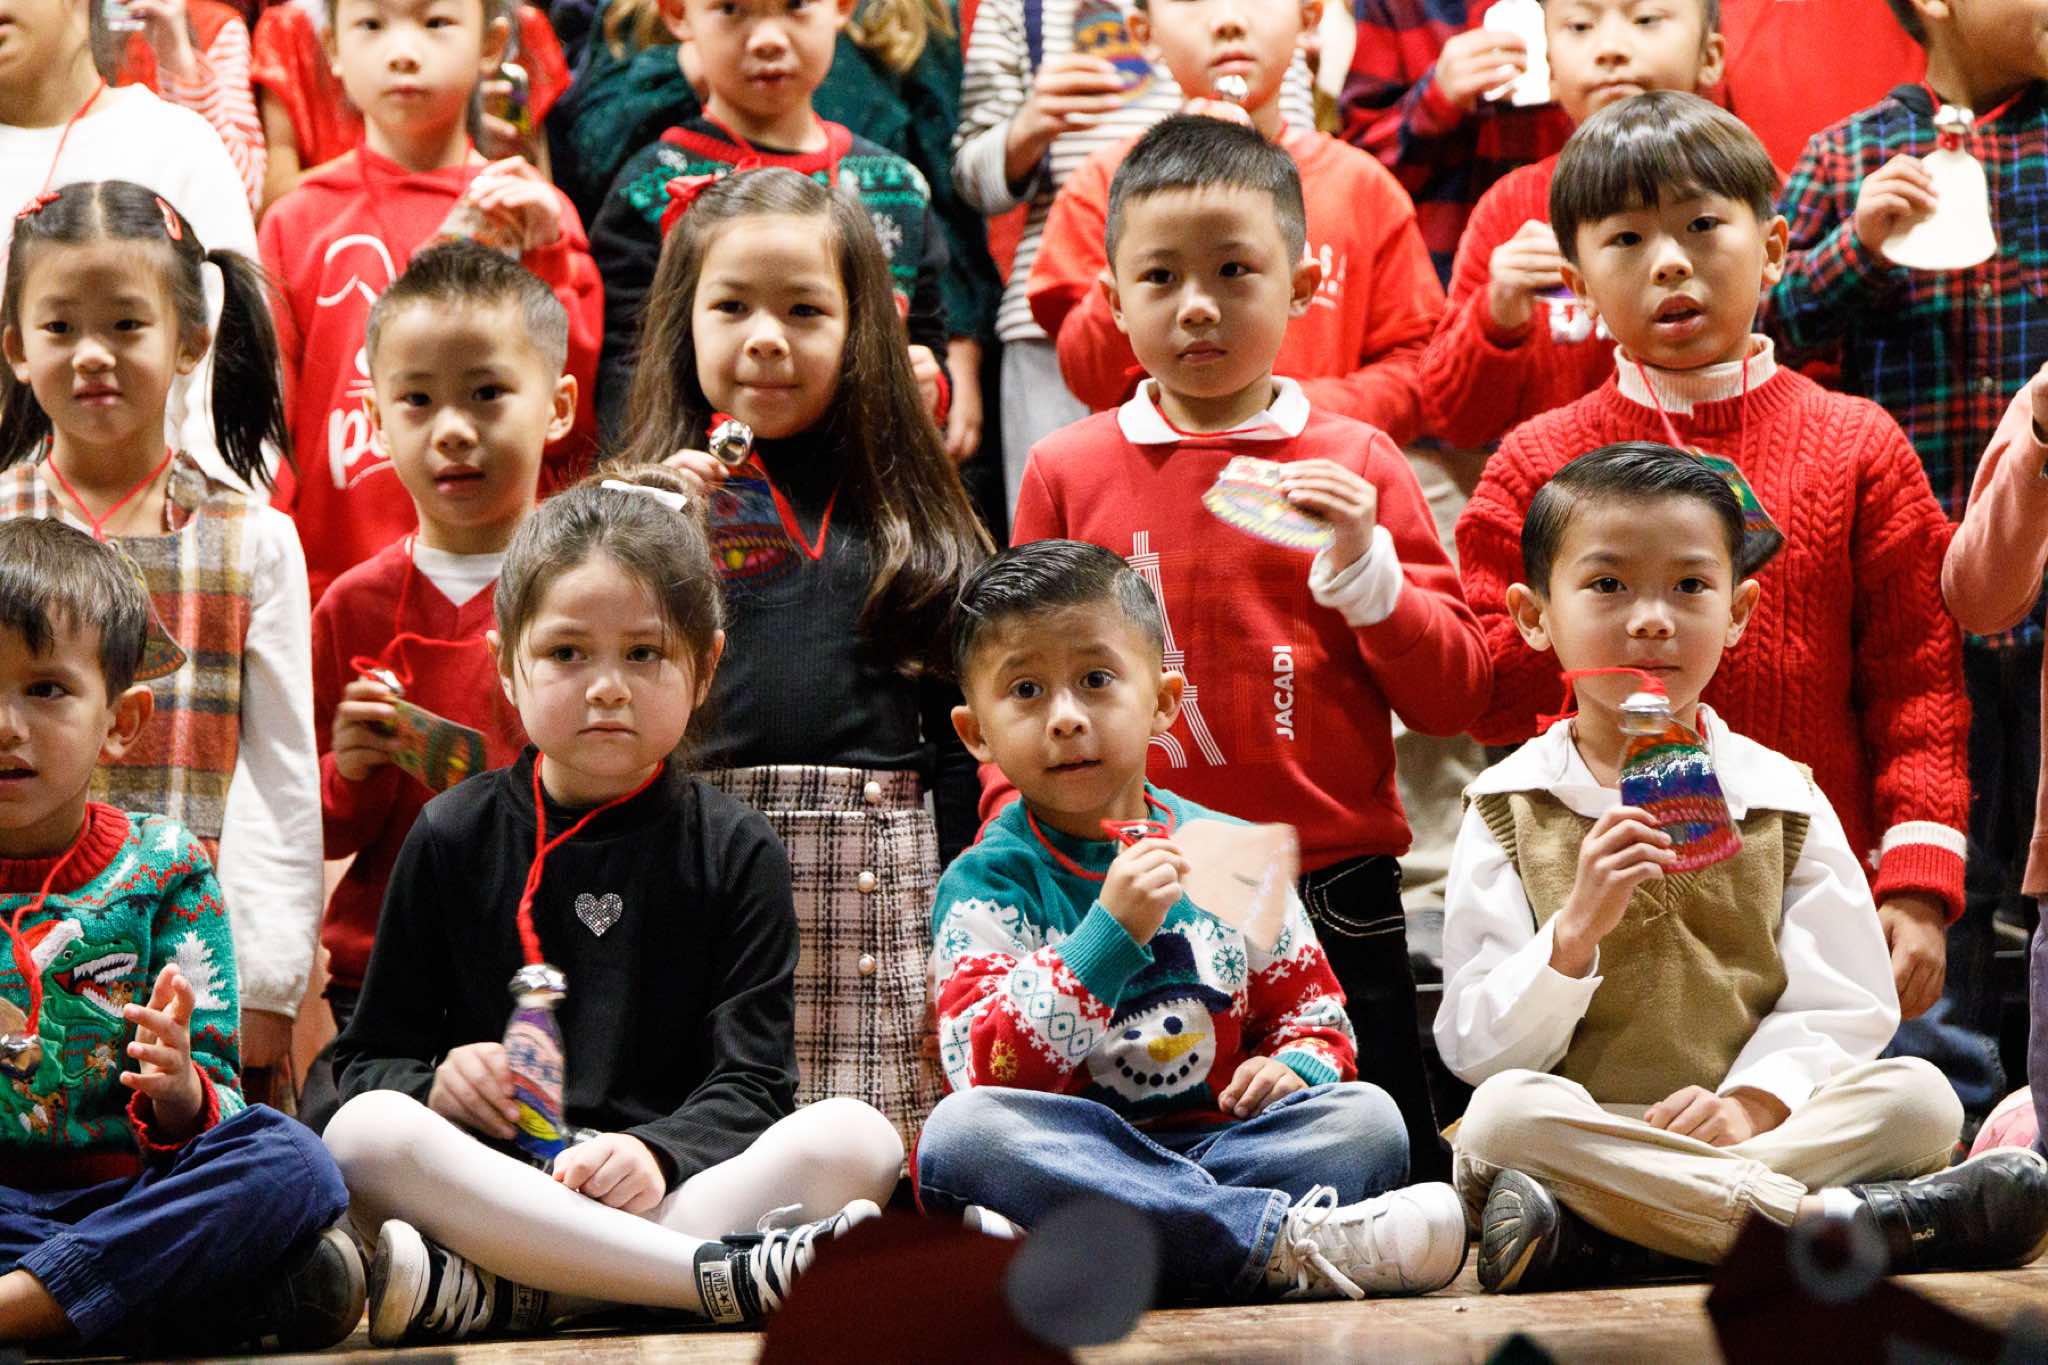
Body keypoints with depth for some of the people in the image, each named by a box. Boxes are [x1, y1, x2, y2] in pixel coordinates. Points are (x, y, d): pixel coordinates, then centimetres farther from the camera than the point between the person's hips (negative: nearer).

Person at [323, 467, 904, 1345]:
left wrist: (658, 1154, -20)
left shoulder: (735, 851, 12)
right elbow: (368, 1058, 12)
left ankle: (492, 1293, -37)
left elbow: (749, 1080, 2)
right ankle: (720, 1274, -36)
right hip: (486, 1187, 0)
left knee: (856, 1139, -27)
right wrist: (438, 1083, -12)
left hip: (674, 1187, 0)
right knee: (365, 1135, -31)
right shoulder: (454, 837, 13)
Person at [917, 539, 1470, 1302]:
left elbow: (1313, 1006, 21)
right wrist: (1109, 931, -24)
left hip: (1221, 1143, 3)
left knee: (1367, 1117, -21)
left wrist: (1296, 1066, -4)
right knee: (960, 1133, -34)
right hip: (1077, 1163, -3)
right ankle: (1286, 1242, -39)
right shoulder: (985, 885, 1)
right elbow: (987, 1067, -14)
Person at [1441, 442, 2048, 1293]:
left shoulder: (1785, 799, 12)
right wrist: (1573, 931, -18)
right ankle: (1833, 1217, -34)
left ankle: (1589, 1239, -35)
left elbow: (1843, 1008, 4)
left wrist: (1754, 1102, -14)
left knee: (1918, 1095, -23)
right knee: (1503, 1117, -34)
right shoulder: (1506, 812, 6)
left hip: (1746, 1129, 2)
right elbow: (1477, 1048, -2)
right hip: (1585, 1140, -2)